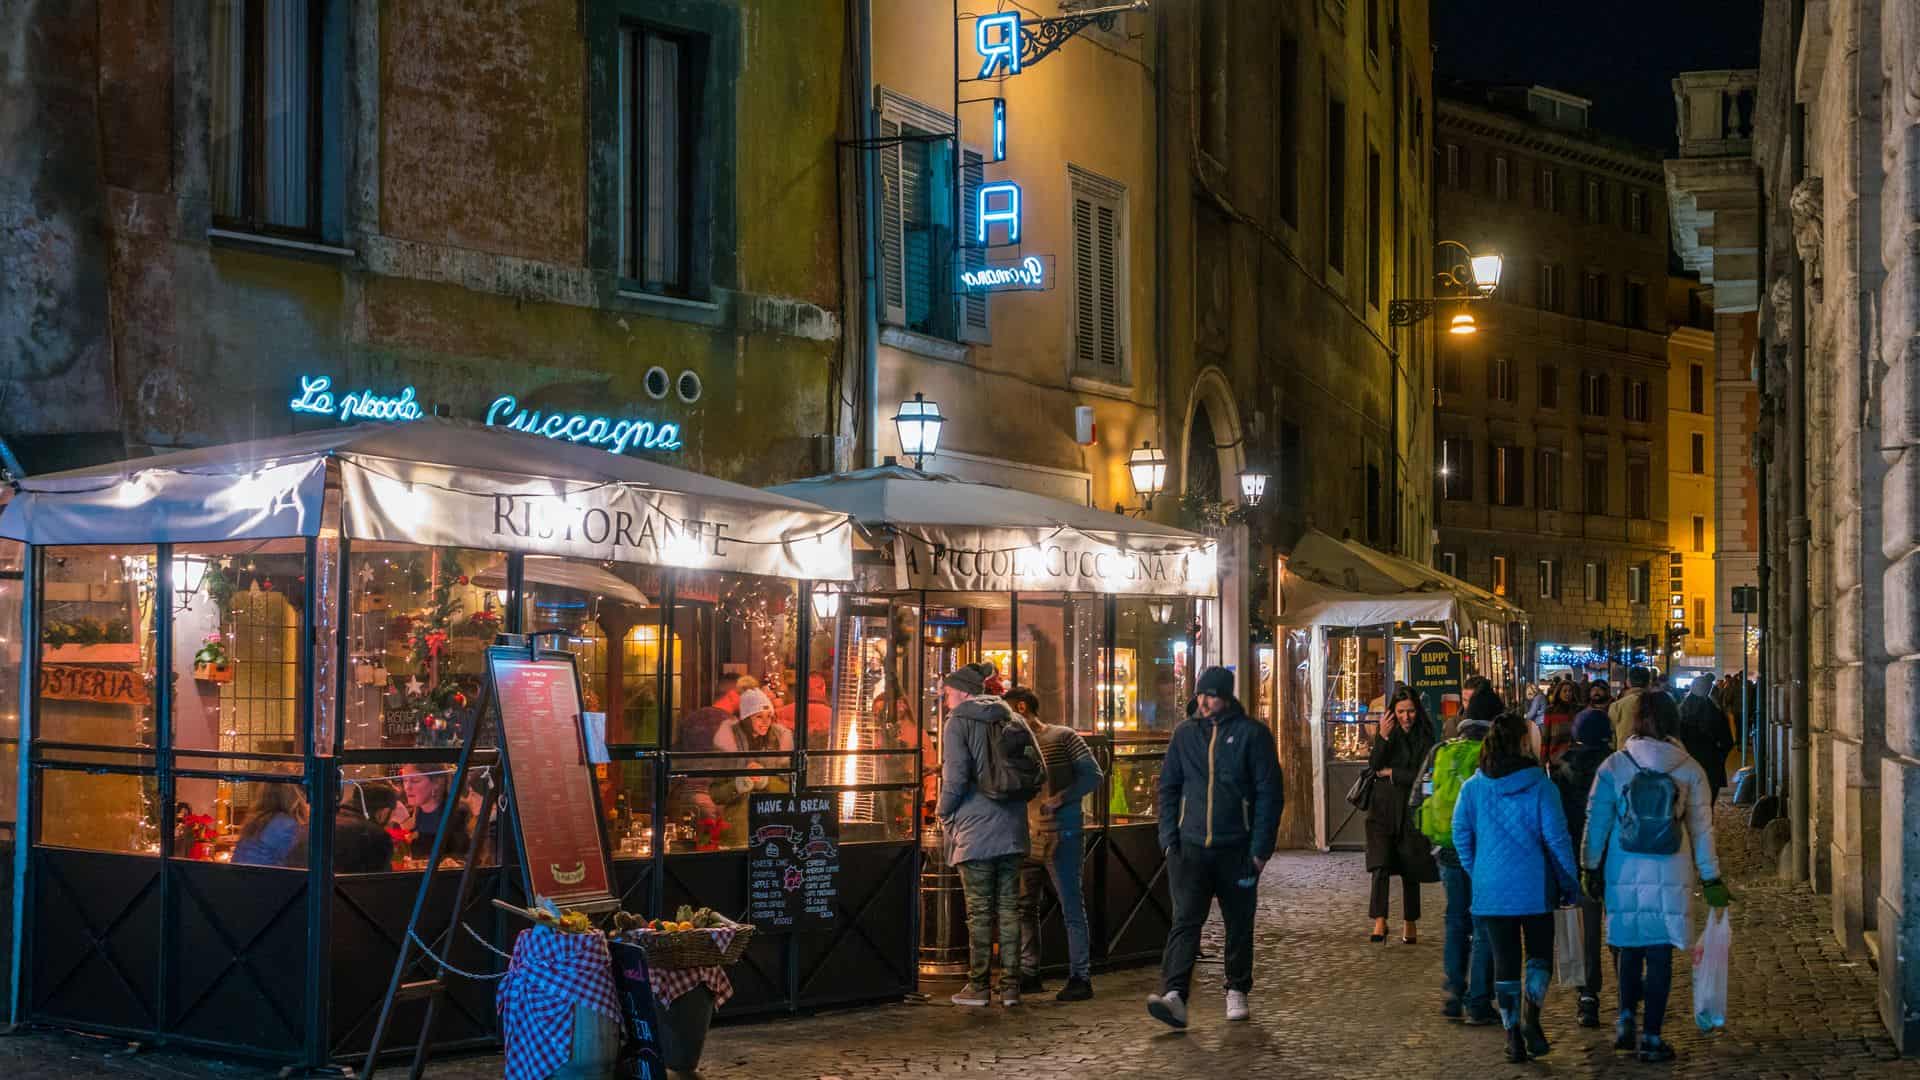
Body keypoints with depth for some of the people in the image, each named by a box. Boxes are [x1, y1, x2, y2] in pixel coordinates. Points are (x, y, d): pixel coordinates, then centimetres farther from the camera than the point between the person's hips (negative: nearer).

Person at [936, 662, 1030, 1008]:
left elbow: (956, 775, -12)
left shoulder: (958, 722, -5)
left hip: (975, 827, -5)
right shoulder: (1008, 718, 12)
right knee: (1009, 907, 7)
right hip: (1011, 825, 5)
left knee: (979, 910, -1)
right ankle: (1010, 986, 8)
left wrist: (943, 811, 3)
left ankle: (979, 986, 3)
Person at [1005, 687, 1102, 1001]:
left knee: (1071, 908, -3)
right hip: (1027, 837, 7)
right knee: (1024, 906, 9)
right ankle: (1029, 973, 19)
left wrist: (1060, 798, -18)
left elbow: (1093, 775, -8)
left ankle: (1080, 978, 0)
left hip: (1061, 837, -7)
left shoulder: (1063, 738, -5)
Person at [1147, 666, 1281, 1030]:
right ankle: (1174, 995, -22)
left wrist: (1261, 847, -8)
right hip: (1190, 847, 2)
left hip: (1236, 850, -2)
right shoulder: (1185, 733, 8)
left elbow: (1269, 793, -3)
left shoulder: (1252, 734, -2)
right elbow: (1168, 788, 14)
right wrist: (1169, 838, 3)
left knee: (1239, 925, 10)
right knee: (1185, 920, -11)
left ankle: (1237, 992, 26)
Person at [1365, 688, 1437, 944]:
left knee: (1410, 870, 6)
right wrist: (1383, 738, -18)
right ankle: (1379, 921, -19)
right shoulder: (1388, 732, 6)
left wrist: (1391, 773, -3)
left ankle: (1410, 923, 18)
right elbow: (1373, 766, -7)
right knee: (1381, 865, -14)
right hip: (1383, 809, 0)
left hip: (1411, 810, 0)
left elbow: (1421, 775, -5)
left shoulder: (1425, 737, 2)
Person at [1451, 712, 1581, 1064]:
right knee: (1540, 952, 11)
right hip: (1534, 886, -2)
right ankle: (1530, 1010, -14)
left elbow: (1461, 835, 5)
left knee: (1505, 959, 9)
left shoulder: (1472, 787, 0)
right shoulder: (1540, 786, -8)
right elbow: (1556, 837, -8)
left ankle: (1513, 1035, 7)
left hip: (1491, 888, 2)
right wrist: (1570, 883, 0)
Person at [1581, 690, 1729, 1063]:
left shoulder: (1613, 766, -5)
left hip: (1624, 876, 0)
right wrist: (1711, 879, 11)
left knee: (1630, 948, 19)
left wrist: (1591, 868, 11)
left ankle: (1626, 1018, 9)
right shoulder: (1689, 769, -1)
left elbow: (1596, 822, 0)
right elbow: (1702, 829, 4)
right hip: (1671, 877, 0)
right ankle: (1651, 1037, 5)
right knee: (1660, 954, 4)